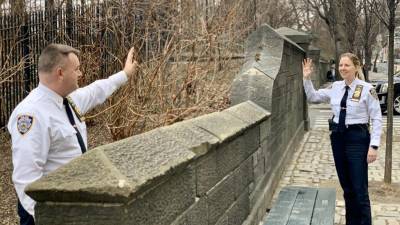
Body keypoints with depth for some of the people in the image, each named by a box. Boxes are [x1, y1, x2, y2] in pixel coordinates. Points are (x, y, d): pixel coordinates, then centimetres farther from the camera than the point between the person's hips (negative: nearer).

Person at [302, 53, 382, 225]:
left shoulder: (367, 89, -10)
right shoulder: (335, 87, 6)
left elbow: (377, 119, -9)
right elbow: (313, 97, 18)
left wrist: (374, 145, -14)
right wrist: (306, 78, 4)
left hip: (357, 138, -5)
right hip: (338, 137, 6)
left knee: (359, 188, -2)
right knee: (346, 187, 15)